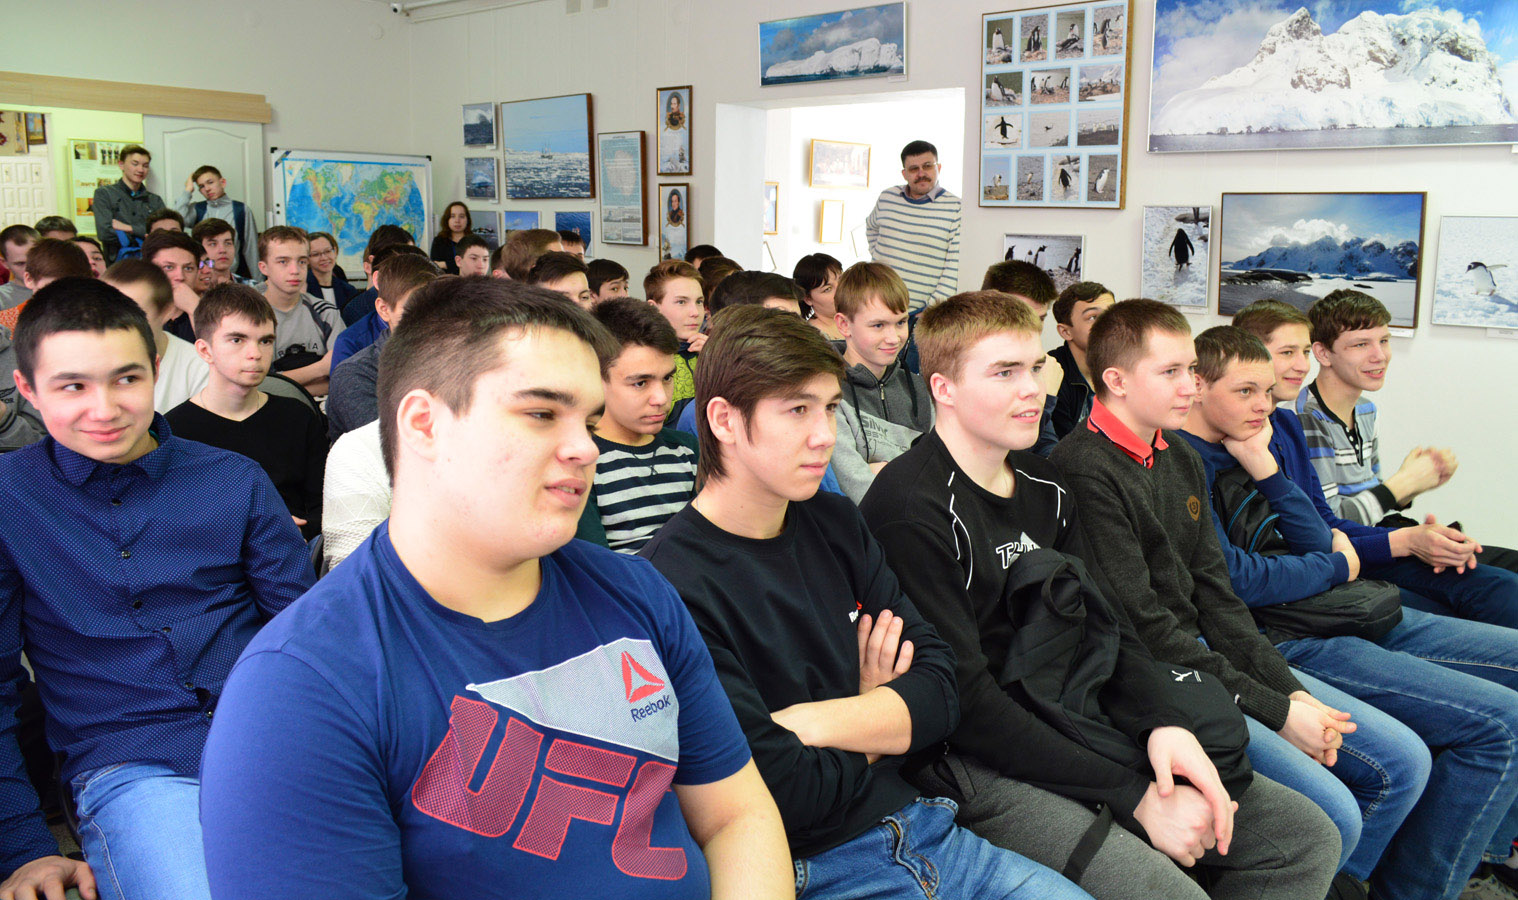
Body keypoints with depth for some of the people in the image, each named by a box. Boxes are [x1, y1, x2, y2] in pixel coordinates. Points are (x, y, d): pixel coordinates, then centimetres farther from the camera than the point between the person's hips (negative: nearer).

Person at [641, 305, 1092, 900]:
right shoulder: (672, 587, -18)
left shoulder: (836, 525, 6)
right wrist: (878, 723, -1)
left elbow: (940, 690, 2)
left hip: (921, 828, 7)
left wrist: (815, 722, -15)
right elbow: (782, 795, -20)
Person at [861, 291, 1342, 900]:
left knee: (1308, 837, 3)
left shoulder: (1042, 485, 12)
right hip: (977, 764, -8)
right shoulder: (910, 508, -15)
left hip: (1077, 724, 8)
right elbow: (966, 701, -18)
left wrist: (1165, 723, -10)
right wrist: (1135, 797, -18)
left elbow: (1104, 617, 11)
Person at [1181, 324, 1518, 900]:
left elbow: (1316, 543, 7)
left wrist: (1263, 466, -6)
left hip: (1337, 614, 10)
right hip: (1278, 641, -10)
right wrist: (1338, 566, -4)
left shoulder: (1242, 451, 14)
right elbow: (1234, 581, -21)